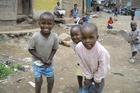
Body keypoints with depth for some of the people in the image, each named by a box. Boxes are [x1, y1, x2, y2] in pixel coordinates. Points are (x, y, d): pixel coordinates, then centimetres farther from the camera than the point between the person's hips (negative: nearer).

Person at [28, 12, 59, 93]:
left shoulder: (54, 36, -17)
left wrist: (50, 59, -15)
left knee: (51, 80, 11)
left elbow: (54, 49, -2)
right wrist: (41, 58, -19)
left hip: (49, 63, 2)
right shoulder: (35, 36, -23)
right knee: (38, 81, -2)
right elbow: (31, 49, -12)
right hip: (38, 63, -2)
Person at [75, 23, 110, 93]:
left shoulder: (101, 51, -41)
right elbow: (82, 64, -14)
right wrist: (87, 76, -4)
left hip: (98, 74, -3)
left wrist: (97, 80, -10)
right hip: (88, 74, 3)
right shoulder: (78, 48, -30)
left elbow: (102, 68, -24)